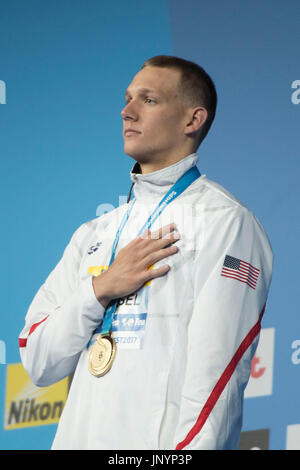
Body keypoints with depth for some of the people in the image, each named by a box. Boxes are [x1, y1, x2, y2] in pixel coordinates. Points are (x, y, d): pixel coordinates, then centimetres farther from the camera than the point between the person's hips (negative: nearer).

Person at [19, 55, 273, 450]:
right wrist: (100, 289, -6)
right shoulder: (94, 235, 16)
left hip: (160, 442, -5)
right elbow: (37, 363, 8)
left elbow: (216, 375, -13)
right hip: (79, 437, 6)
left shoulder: (225, 223, -4)